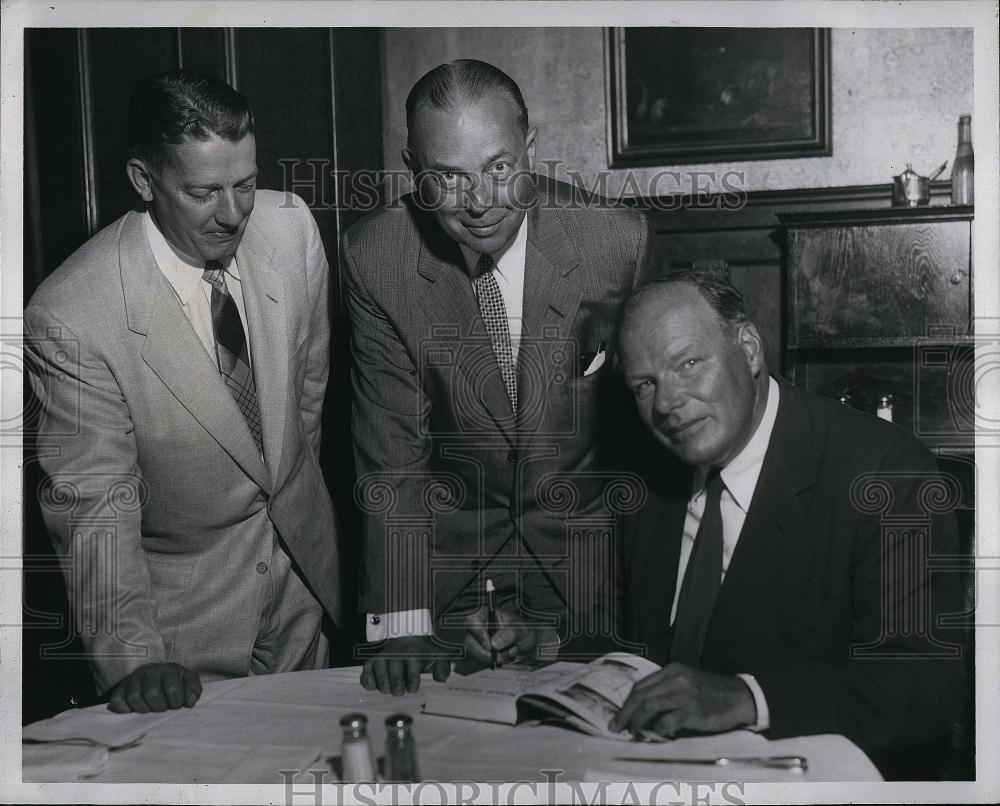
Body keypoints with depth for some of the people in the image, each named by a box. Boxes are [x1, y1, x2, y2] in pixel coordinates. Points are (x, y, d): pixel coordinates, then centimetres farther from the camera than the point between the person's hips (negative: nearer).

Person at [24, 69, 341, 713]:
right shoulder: (69, 317, -27)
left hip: (303, 566, 5)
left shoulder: (292, 227, -13)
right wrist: (132, 656, -29)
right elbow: (93, 503, -22)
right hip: (182, 601, -4)